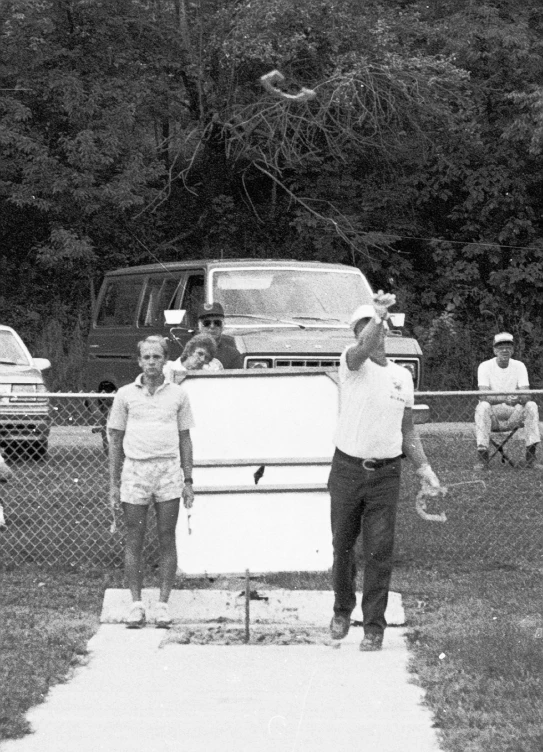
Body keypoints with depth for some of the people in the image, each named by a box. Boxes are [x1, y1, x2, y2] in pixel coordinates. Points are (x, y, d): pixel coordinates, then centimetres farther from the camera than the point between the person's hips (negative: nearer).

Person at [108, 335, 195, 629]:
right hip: (135, 470, 0)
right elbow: (116, 440, 8)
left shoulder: (178, 394, 7)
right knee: (134, 542, 1)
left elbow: (185, 439, 11)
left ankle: (163, 604, 6)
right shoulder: (126, 395, 6)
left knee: (167, 541, 1)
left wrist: (188, 480, 5)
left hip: (168, 470, 0)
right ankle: (136, 604, 6)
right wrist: (113, 483, 3)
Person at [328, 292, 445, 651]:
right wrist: (377, 315, -44)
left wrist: (424, 467, 6)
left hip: (386, 473, 2)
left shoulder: (403, 376, 10)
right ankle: (343, 610, 30)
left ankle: (375, 626, 4)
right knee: (343, 545, 9)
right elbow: (364, 348, -29)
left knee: (380, 551, -2)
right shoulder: (353, 363, -2)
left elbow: (408, 431, 16)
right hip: (348, 469, -2)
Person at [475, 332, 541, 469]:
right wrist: (504, 399, -41)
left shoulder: (519, 366, 0)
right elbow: (484, 396, -22)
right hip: (492, 415, -2)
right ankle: (481, 459, -36)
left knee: (531, 405, -24)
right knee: (483, 406, -34)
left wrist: (518, 399, -38)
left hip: (513, 415, 2)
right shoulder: (485, 366, -8)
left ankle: (531, 458, -23)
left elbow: (526, 396, -12)